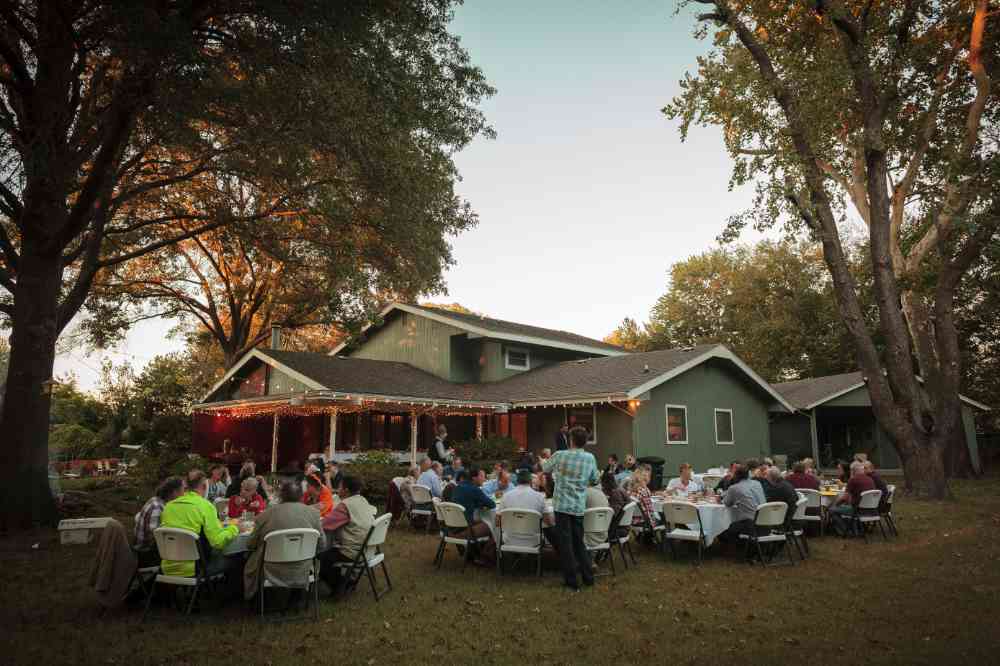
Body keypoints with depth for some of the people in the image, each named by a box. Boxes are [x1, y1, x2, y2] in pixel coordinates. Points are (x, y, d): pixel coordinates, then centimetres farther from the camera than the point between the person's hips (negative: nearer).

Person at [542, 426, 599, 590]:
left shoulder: (560, 456, -8)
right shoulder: (590, 458, -1)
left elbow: (545, 468, 10)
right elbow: (594, 480, 10)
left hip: (562, 505, -3)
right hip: (579, 507, 3)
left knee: (565, 543, 4)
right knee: (579, 541, 17)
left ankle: (572, 581, 9)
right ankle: (588, 576, 22)